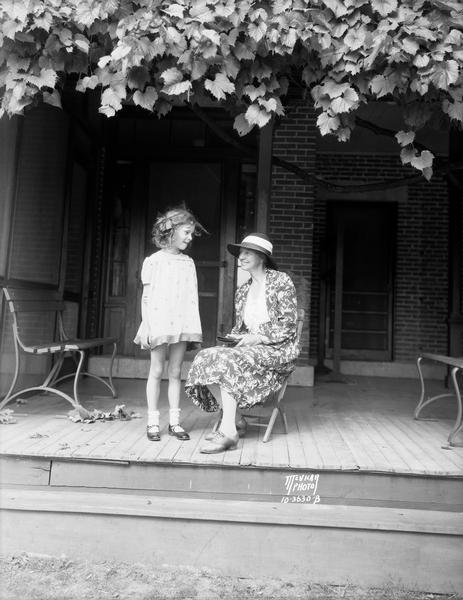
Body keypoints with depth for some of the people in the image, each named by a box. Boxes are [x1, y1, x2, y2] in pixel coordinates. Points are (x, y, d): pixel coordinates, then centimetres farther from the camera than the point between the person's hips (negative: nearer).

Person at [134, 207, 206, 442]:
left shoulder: (188, 263, 12)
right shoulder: (154, 260, 0)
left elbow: (192, 297, 12)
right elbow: (147, 296, -1)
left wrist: (195, 327, 7)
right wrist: (146, 327, -7)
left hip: (182, 324, 4)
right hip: (159, 322, -3)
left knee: (175, 372, 8)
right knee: (156, 371, 3)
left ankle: (174, 421, 14)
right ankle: (153, 422, 11)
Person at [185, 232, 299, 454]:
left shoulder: (281, 281, -4)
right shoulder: (242, 291, 15)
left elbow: (288, 324, -10)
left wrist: (257, 337, -19)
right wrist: (236, 337, -3)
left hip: (277, 350, -7)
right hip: (250, 348, 7)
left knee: (226, 361, -30)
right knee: (205, 358, -16)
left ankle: (228, 431, -28)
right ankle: (235, 421, -11)